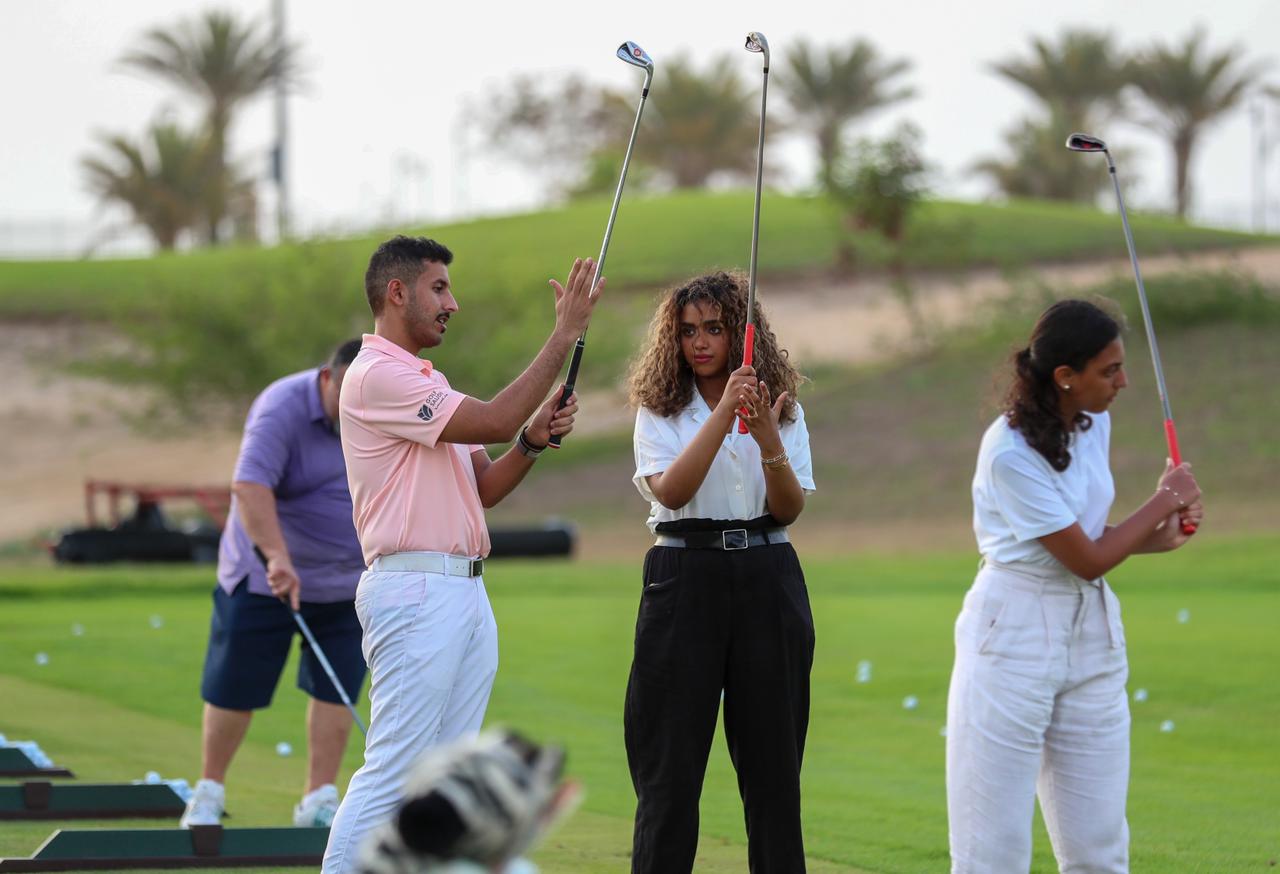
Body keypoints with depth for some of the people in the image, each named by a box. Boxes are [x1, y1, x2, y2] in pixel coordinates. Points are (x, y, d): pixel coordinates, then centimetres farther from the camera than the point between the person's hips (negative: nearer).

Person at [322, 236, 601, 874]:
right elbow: (492, 421, -16)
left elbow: (485, 488, 20)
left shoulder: (429, 382, 22)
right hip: (415, 591, -10)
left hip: (466, 595, 10)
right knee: (393, 773, -12)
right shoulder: (375, 376, -10)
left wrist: (534, 438, 1)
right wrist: (566, 332, -12)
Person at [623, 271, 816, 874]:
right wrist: (723, 412, -21)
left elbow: (790, 509, -2)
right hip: (685, 576, -2)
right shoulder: (660, 411, 4)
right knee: (671, 761, -2)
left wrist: (769, 442, -19)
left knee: (772, 755, 4)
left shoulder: (783, 410, 8)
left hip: (767, 580, 2)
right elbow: (671, 491, -14)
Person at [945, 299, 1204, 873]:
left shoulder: (1094, 424, 4)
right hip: (1016, 637, -7)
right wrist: (1163, 501, -3)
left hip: (1093, 632, 7)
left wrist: (1162, 536, 0)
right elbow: (1087, 560, -14)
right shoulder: (1011, 453, -20)